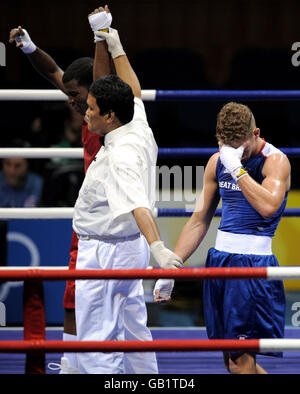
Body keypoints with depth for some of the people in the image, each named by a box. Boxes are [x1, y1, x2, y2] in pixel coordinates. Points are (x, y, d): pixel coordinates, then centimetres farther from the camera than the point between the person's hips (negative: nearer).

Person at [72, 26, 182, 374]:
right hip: (130, 246, 10)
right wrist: (117, 49, 28)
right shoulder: (140, 129, 0)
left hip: (106, 253, -10)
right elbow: (134, 93, 21)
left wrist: (157, 247, -55)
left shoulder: (121, 156, -28)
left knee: (95, 346, -9)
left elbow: (139, 205, -42)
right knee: (132, 326, 23)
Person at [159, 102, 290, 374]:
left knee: (241, 360, -11)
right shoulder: (217, 162, 11)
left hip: (254, 265, -7)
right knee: (231, 361, 7)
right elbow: (199, 221, 17)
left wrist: (237, 168, -24)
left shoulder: (276, 161, -8)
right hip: (220, 260, 7)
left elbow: (268, 206, -28)